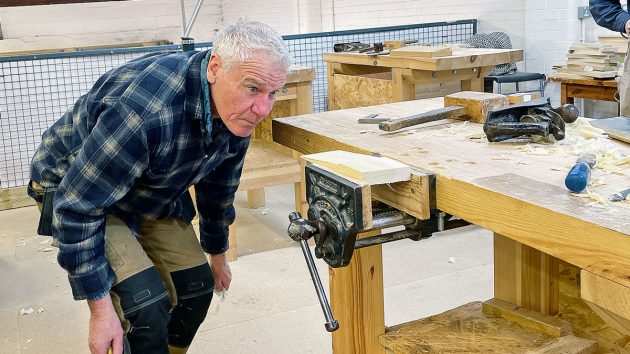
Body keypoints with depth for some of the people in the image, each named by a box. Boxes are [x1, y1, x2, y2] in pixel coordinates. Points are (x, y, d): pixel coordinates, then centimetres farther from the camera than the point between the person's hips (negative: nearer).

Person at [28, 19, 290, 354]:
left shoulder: (237, 112, -15)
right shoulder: (147, 111, -41)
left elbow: (218, 186, 5)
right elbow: (77, 207, -32)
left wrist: (217, 252, 18)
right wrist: (101, 309, -27)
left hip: (154, 195, 7)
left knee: (197, 287, 3)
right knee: (147, 304, -21)